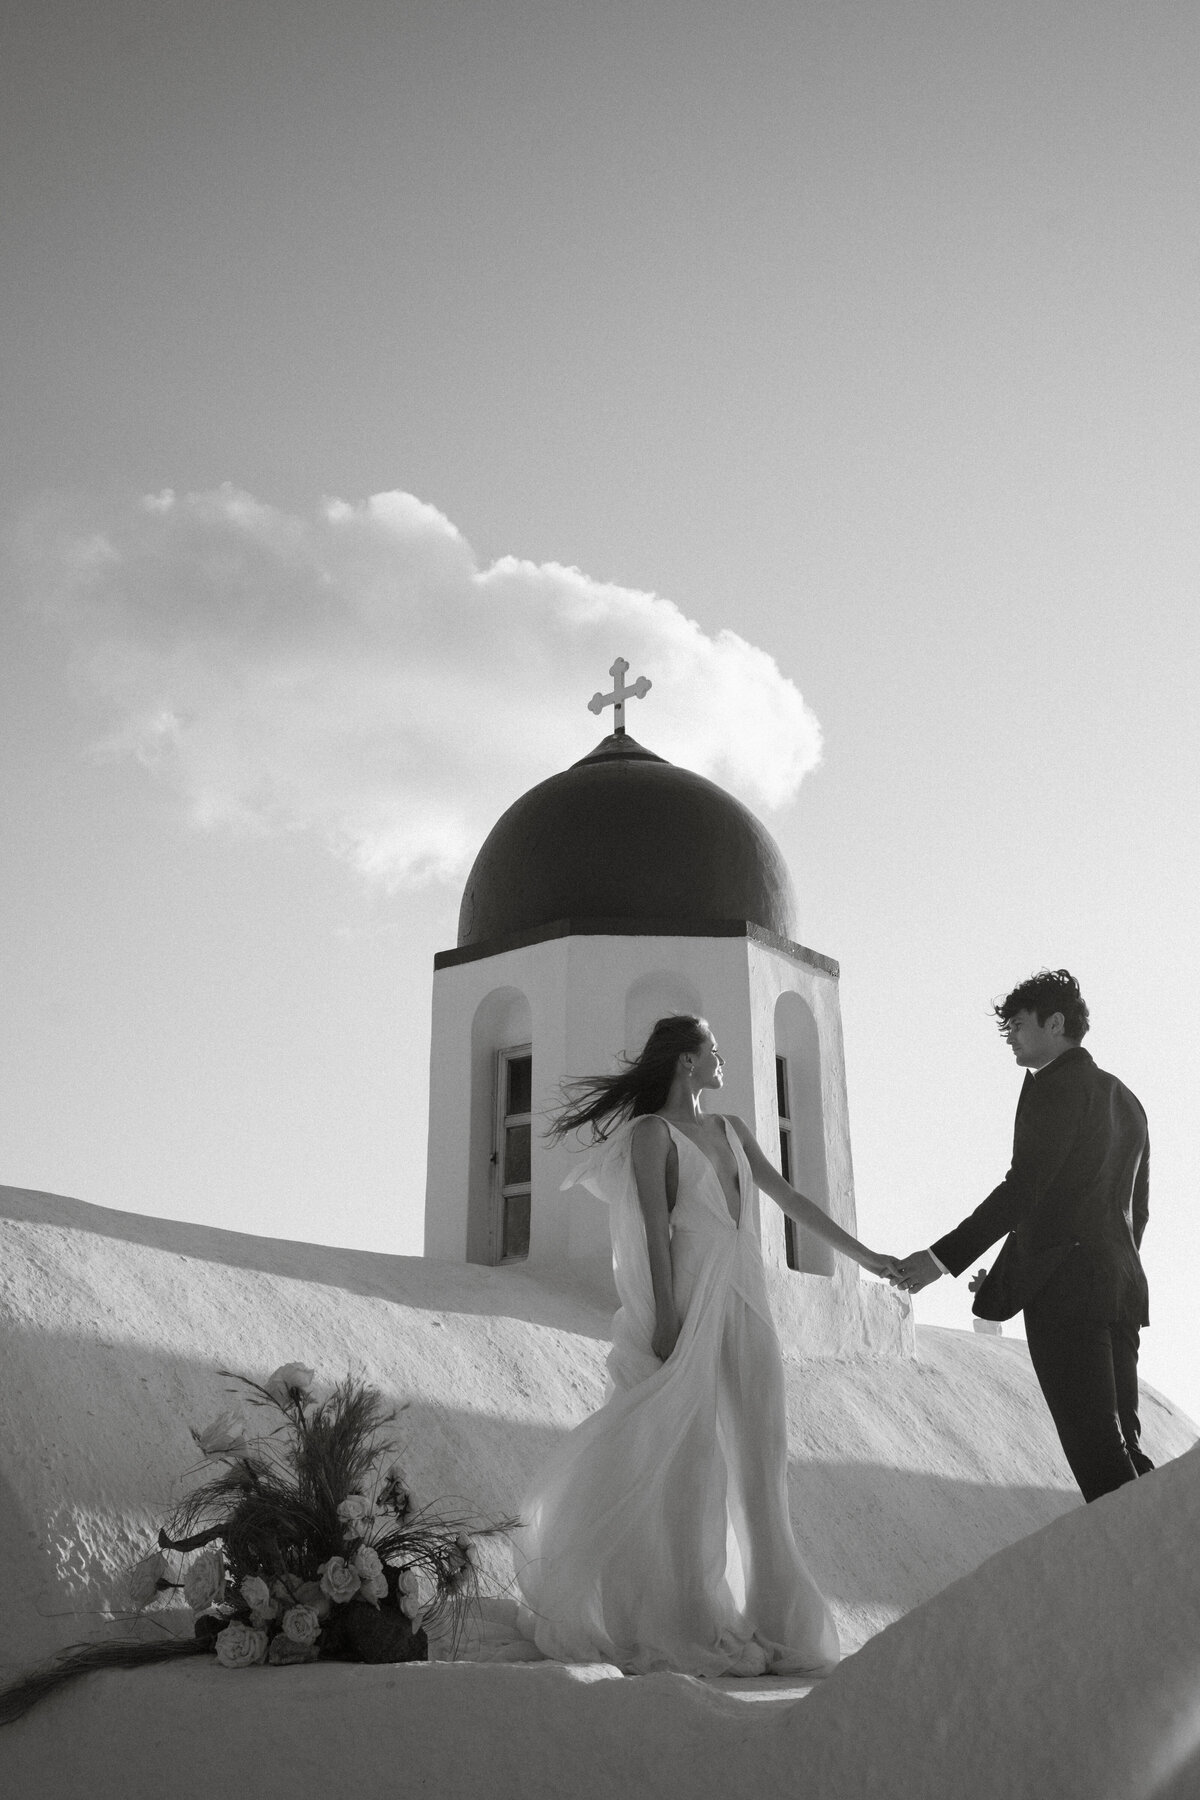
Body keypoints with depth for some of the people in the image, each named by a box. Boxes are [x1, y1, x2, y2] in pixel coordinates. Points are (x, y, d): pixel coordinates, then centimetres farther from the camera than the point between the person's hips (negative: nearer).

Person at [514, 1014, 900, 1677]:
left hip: (742, 1307, 7)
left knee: (752, 1455, 5)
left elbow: (790, 1198, 19)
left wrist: (863, 1255, 19)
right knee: (680, 1457, -3)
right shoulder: (652, 1133, -4)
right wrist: (666, 1322, -18)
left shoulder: (730, 1130, 16)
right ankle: (673, 1621, 5)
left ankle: (765, 1615, 11)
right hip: (689, 1304, -7)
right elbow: (656, 1231, -12)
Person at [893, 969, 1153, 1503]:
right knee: (1119, 1443, 11)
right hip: (1121, 1288, 9)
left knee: (1095, 1445, -8)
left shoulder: (1055, 1086, -6)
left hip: (1062, 1284, -9)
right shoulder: (1125, 1099, 20)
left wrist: (945, 1257, -19)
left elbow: (1024, 1186, -17)